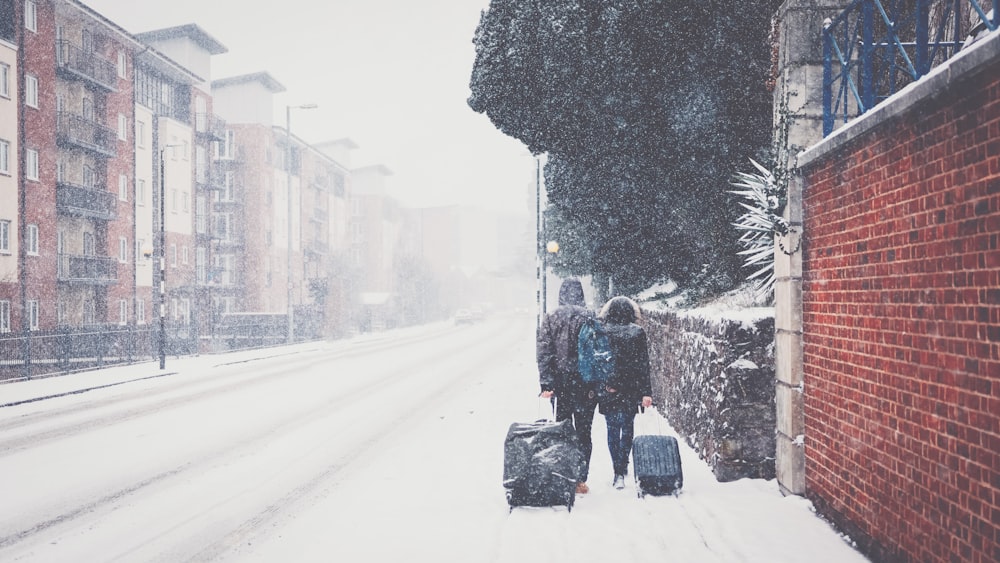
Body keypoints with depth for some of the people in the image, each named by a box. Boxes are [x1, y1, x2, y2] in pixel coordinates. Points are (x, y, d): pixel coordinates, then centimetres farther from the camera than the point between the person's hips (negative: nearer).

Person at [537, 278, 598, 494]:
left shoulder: (550, 319, -1)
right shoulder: (591, 317, -5)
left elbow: (543, 353, -5)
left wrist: (546, 383, -4)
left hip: (561, 383, 1)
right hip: (587, 384, -1)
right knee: (584, 432, 7)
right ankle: (580, 480, 7)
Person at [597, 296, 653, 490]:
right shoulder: (637, 333, -4)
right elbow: (643, 365, -5)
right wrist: (646, 392, -3)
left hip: (608, 390, 0)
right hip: (631, 391, 1)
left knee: (613, 430, 8)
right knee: (627, 428, 16)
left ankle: (619, 471, 5)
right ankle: (622, 468, 13)